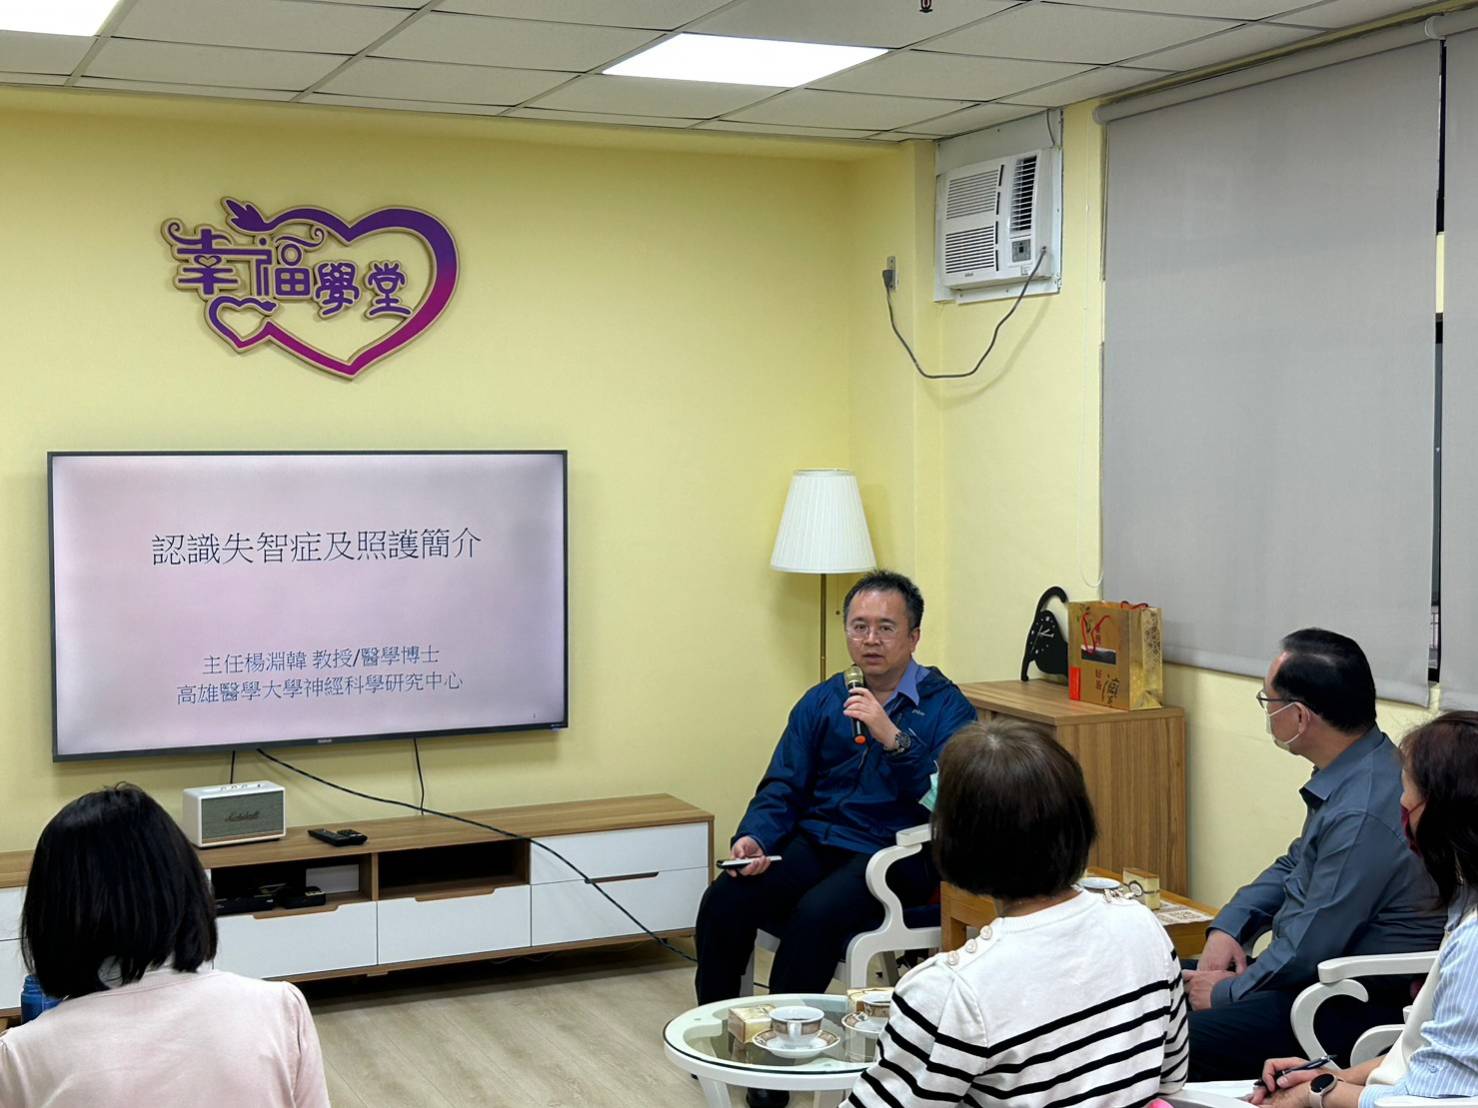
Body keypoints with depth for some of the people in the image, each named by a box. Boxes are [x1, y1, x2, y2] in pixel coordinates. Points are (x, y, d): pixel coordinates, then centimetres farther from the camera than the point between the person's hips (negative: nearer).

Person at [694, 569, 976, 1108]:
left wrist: (892, 736, -27)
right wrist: (753, 837, -9)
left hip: (892, 857, -4)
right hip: (813, 843, 5)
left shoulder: (947, 708, -2)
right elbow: (782, 788, 11)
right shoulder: (822, 701, 13)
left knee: (816, 914, -33)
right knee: (723, 901, -20)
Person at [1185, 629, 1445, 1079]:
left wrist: (1228, 992, -8)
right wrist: (1227, 928, 5)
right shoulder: (1352, 774, 4)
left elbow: (1309, 949, -24)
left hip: (1356, 1008, -10)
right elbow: (1295, 864, 19)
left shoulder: (1363, 814, -28)